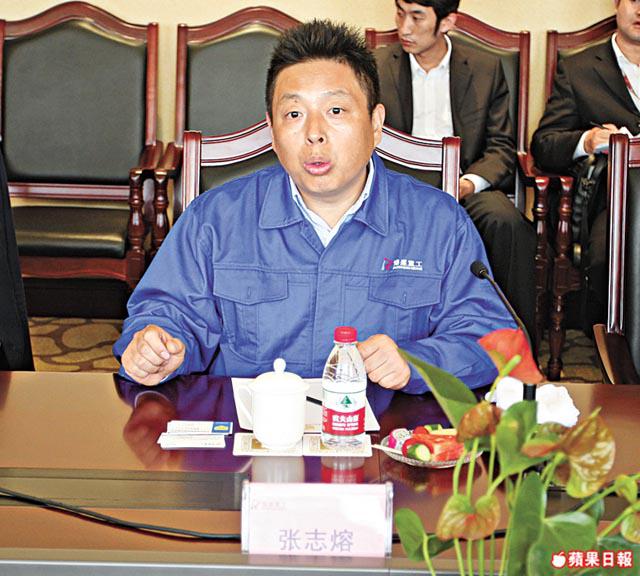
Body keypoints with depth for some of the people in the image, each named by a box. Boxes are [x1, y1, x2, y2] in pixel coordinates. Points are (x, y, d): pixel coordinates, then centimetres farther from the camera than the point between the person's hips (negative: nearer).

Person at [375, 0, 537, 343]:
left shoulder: (486, 68, 8)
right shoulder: (376, 66, 7)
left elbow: (501, 147, 5)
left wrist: (469, 183, -17)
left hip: (465, 188, 1)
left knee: (505, 219, -31)